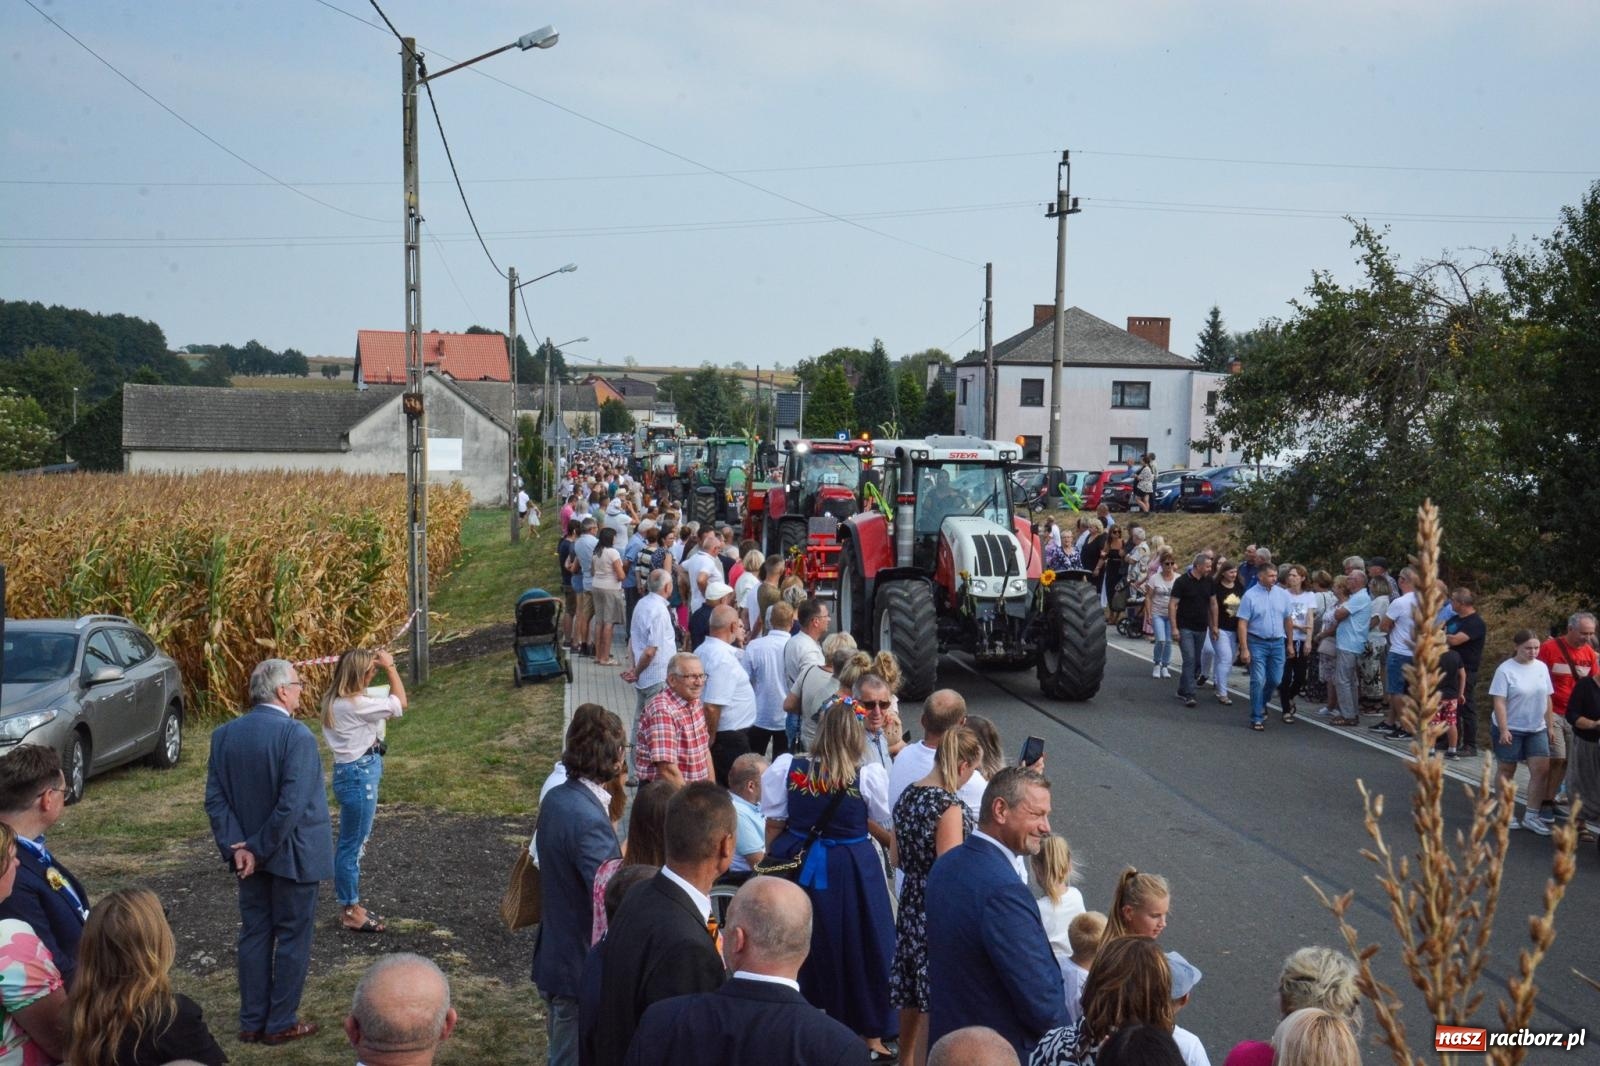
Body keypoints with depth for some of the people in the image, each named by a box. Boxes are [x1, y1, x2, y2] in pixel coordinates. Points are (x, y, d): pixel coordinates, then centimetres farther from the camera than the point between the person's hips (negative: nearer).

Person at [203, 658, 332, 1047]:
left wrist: (238, 847, -6)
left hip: (249, 852, 6)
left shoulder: (224, 734, 0)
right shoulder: (296, 735, -20)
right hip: (292, 854, -6)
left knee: (254, 934, 15)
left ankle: (252, 1022, 21)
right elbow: (292, 804, -24)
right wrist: (261, 850, -14)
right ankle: (281, 1023, 14)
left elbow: (215, 799, -2)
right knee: (293, 937, 7)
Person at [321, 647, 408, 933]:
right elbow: (400, 703, -15)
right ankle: (351, 912, 13)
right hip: (359, 775, -10)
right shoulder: (353, 704, -23)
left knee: (349, 843, 18)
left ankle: (349, 906, 29)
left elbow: (386, 706, 17)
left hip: (353, 772, 10)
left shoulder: (335, 700, 6)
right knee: (353, 845, 2)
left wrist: (380, 667, 8)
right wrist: (390, 666, -8)